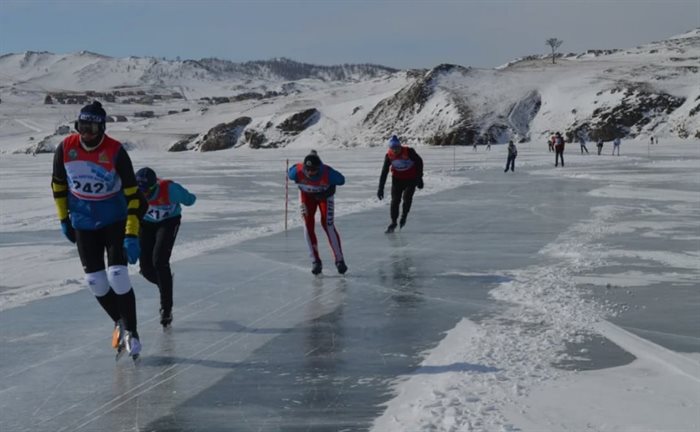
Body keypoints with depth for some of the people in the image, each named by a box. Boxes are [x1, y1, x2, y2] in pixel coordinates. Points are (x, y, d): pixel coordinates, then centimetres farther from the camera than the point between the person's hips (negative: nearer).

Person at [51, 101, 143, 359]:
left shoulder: (115, 151, -20)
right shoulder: (66, 148, -11)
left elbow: (132, 193, -17)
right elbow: (58, 183, 6)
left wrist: (132, 235, -21)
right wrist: (64, 219, 7)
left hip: (115, 221, -3)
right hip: (83, 225, 3)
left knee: (118, 277, -14)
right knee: (95, 283, 3)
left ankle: (131, 332, 4)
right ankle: (119, 324, 28)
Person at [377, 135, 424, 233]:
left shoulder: (409, 152, -23)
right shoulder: (388, 155, -13)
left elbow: (419, 162, -9)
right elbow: (384, 172, -7)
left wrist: (419, 178, -13)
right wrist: (380, 188, -8)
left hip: (411, 178, -2)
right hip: (397, 179, 3)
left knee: (407, 197, -21)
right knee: (395, 200, -5)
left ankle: (404, 215, 6)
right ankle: (393, 222, 11)